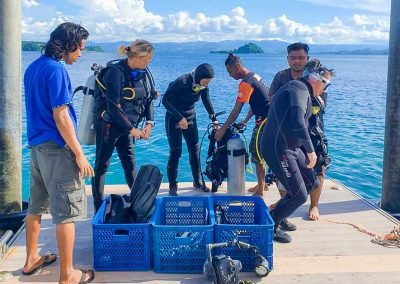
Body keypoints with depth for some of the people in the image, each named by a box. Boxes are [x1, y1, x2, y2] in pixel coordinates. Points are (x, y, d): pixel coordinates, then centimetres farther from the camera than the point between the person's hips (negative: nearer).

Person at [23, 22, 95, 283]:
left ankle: (31, 259, 32)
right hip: (57, 149, -9)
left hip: (36, 146, 9)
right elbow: (60, 117, -20)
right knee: (66, 213, -2)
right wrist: (79, 154, -16)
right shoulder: (57, 70, -16)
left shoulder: (33, 67, 12)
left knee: (36, 207, 19)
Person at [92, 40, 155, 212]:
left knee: (130, 165, 13)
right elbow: (114, 107, -22)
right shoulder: (115, 72, -19)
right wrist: (131, 129, -18)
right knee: (102, 166, 2)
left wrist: (150, 122, -5)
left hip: (127, 126, 7)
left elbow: (148, 99, 10)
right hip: (109, 125, -7)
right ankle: (99, 210, 9)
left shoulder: (141, 73, 4)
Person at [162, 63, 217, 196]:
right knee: (175, 152, -9)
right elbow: (165, 100, -25)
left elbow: (207, 101, 9)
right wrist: (180, 118, -28)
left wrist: (214, 119, 2)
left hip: (190, 117, 6)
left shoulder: (203, 86, -7)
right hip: (174, 118, -5)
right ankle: (172, 186, 2)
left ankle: (198, 182, 19)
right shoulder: (182, 82, -25)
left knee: (195, 150, 5)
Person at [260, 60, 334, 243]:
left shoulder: (302, 90, 19)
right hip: (278, 149, -11)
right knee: (299, 195, -9)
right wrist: (311, 151, -23)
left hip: (291, 147, 11)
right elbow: (298, 123, -28)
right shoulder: (300, 89, -15)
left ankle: (277, 216, 25)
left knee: (312, 184, 14)